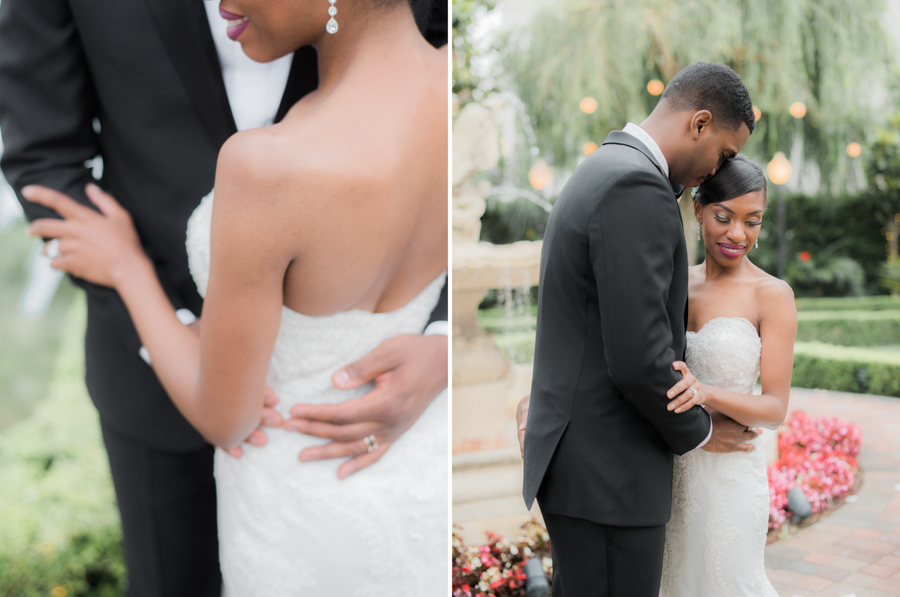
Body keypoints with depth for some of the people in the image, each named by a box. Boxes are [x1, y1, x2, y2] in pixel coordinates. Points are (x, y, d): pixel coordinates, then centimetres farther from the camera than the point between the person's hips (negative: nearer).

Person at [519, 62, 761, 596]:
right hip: (607, 474, -10)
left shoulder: (602, 173, 14)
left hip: (575, 456, 10)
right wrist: (698, 431, -7)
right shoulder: (637, 190, -20)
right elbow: (638, 358, -24)